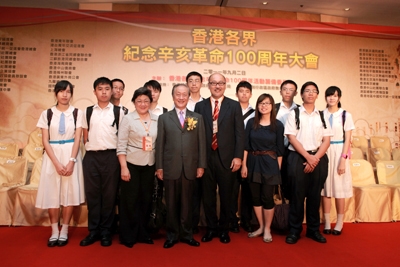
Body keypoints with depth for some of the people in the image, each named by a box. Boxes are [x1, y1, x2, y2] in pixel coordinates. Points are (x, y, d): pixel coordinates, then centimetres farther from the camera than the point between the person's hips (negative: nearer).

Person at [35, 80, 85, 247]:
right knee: (52, 193, 3)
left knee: (70, 192, 1)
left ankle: (64, 231, 15)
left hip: (71, 155, -1)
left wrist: (71, 161, -13)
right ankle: (54, 231, 17)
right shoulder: (47, 113, 4)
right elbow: (45, 141, -1)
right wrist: (57, 163, -11)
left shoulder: (77, 113, 2)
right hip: (52, 156, 1)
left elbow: (78, 139, -3)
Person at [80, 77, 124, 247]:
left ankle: (105, 231, 17)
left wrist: (119, 155, -1)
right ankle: (93, 231, 20)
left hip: (111, 156, -2)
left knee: (109, 194, 4)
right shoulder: (88, 112, 10)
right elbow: (85, 135, 15)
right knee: (92, 194, 7)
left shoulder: (118, 112, 3)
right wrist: (89, 149, 7)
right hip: (91, 157, 3)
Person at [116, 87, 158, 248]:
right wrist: (123, 167, -13)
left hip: (150, 166, 4)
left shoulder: (157, 120, 4)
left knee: (146, 200, 11)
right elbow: (121, 145, -7)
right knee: (130, 201, 5)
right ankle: (128, 236, 21)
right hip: (132, 164, -3)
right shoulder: (128, 119, -5)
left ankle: (142, 233, 28)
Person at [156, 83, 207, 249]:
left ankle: (186, 234, 26)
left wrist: (201, 165, -1)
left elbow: (201, 143, 5)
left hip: (190, 168, 1)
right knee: (171, 203, 9)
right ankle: (172, 235, 24)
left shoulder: (197, 118, 9)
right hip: (170, 168, 0)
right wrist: (159, 167, -2)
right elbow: (160, 144, 3)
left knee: (187, 203, 10)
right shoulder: (164, 118, 7)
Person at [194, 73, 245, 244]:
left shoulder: (234, 106, 4)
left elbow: (239, 133, 0)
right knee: (208, 196, 10)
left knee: (226, 196, 10)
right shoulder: (200, 106, 7)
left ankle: (224, 229, 29)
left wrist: (238, 156, -8)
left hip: (227, 158, -1)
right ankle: (211, 228, 28)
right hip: (206, 158, 1)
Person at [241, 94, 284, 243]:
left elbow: (279, 149, 0)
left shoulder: (277, 125, -2)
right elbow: (246, 145, 1)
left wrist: (278, 169, -2)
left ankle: (267, 229, 22)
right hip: (253, 163, 2)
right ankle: (261, 227, 28)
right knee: (255, 197, 10)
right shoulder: (251, 122, 2)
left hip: (269, 164, -2)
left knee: (267, 197, 3)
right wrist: (244, 165, -4)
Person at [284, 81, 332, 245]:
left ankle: (313, 229, 23)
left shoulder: (322, 115, 11)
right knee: (297, 195, 1)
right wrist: (307, 156, -13)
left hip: (319, 159, 3)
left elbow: (326, 140, 5)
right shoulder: (294, 114, 3)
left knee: (315, 195, 9)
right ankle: (294, 230, 13)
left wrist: (315, 158, -9)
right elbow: (291, 138, -6)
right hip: (298, 158, -3)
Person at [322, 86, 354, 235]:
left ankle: (339, 223, 17)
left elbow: (347, 139, -2)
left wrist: (343, 160, -9)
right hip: (323, 153, 2)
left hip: (339, 153, -2)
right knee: (325, 188, 5)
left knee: (339, 188, 3)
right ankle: (327, 223, 15)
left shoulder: (345, 115, 0)